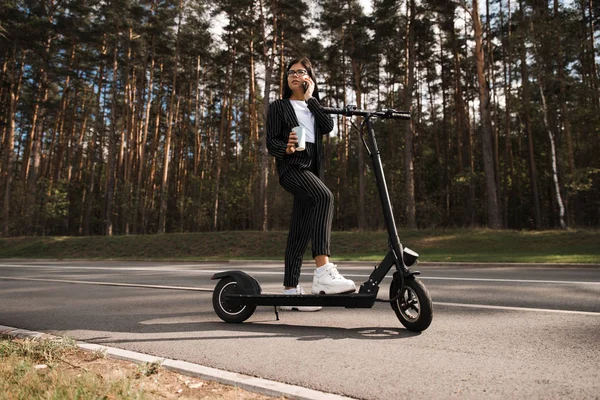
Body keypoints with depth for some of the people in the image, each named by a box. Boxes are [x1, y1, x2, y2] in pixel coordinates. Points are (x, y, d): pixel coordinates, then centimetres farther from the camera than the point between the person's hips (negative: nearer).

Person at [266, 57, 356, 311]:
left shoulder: (314, 108, 25)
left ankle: (290, 290, 8)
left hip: (312, 169, 5)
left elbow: (328, 126, 3)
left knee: (300, 231, 2)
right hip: (291, 166, -5)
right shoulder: (278, 107, 13)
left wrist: (310, 98, 3)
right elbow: (271, 142, 2)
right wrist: (286, 148, -20)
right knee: (324, 196, -34)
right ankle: (323, 273, -41)